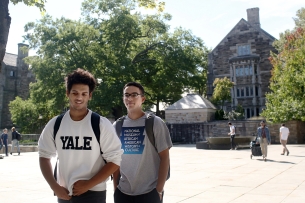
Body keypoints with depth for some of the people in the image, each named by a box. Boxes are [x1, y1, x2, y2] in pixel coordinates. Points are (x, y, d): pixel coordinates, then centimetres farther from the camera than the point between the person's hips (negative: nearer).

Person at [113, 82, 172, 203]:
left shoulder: (155, 123, -6)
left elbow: (164, 157, -6)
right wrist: (115, 188, 5)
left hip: (149, 192, -3)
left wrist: (159, 190, -9)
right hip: (122, 192, 4)